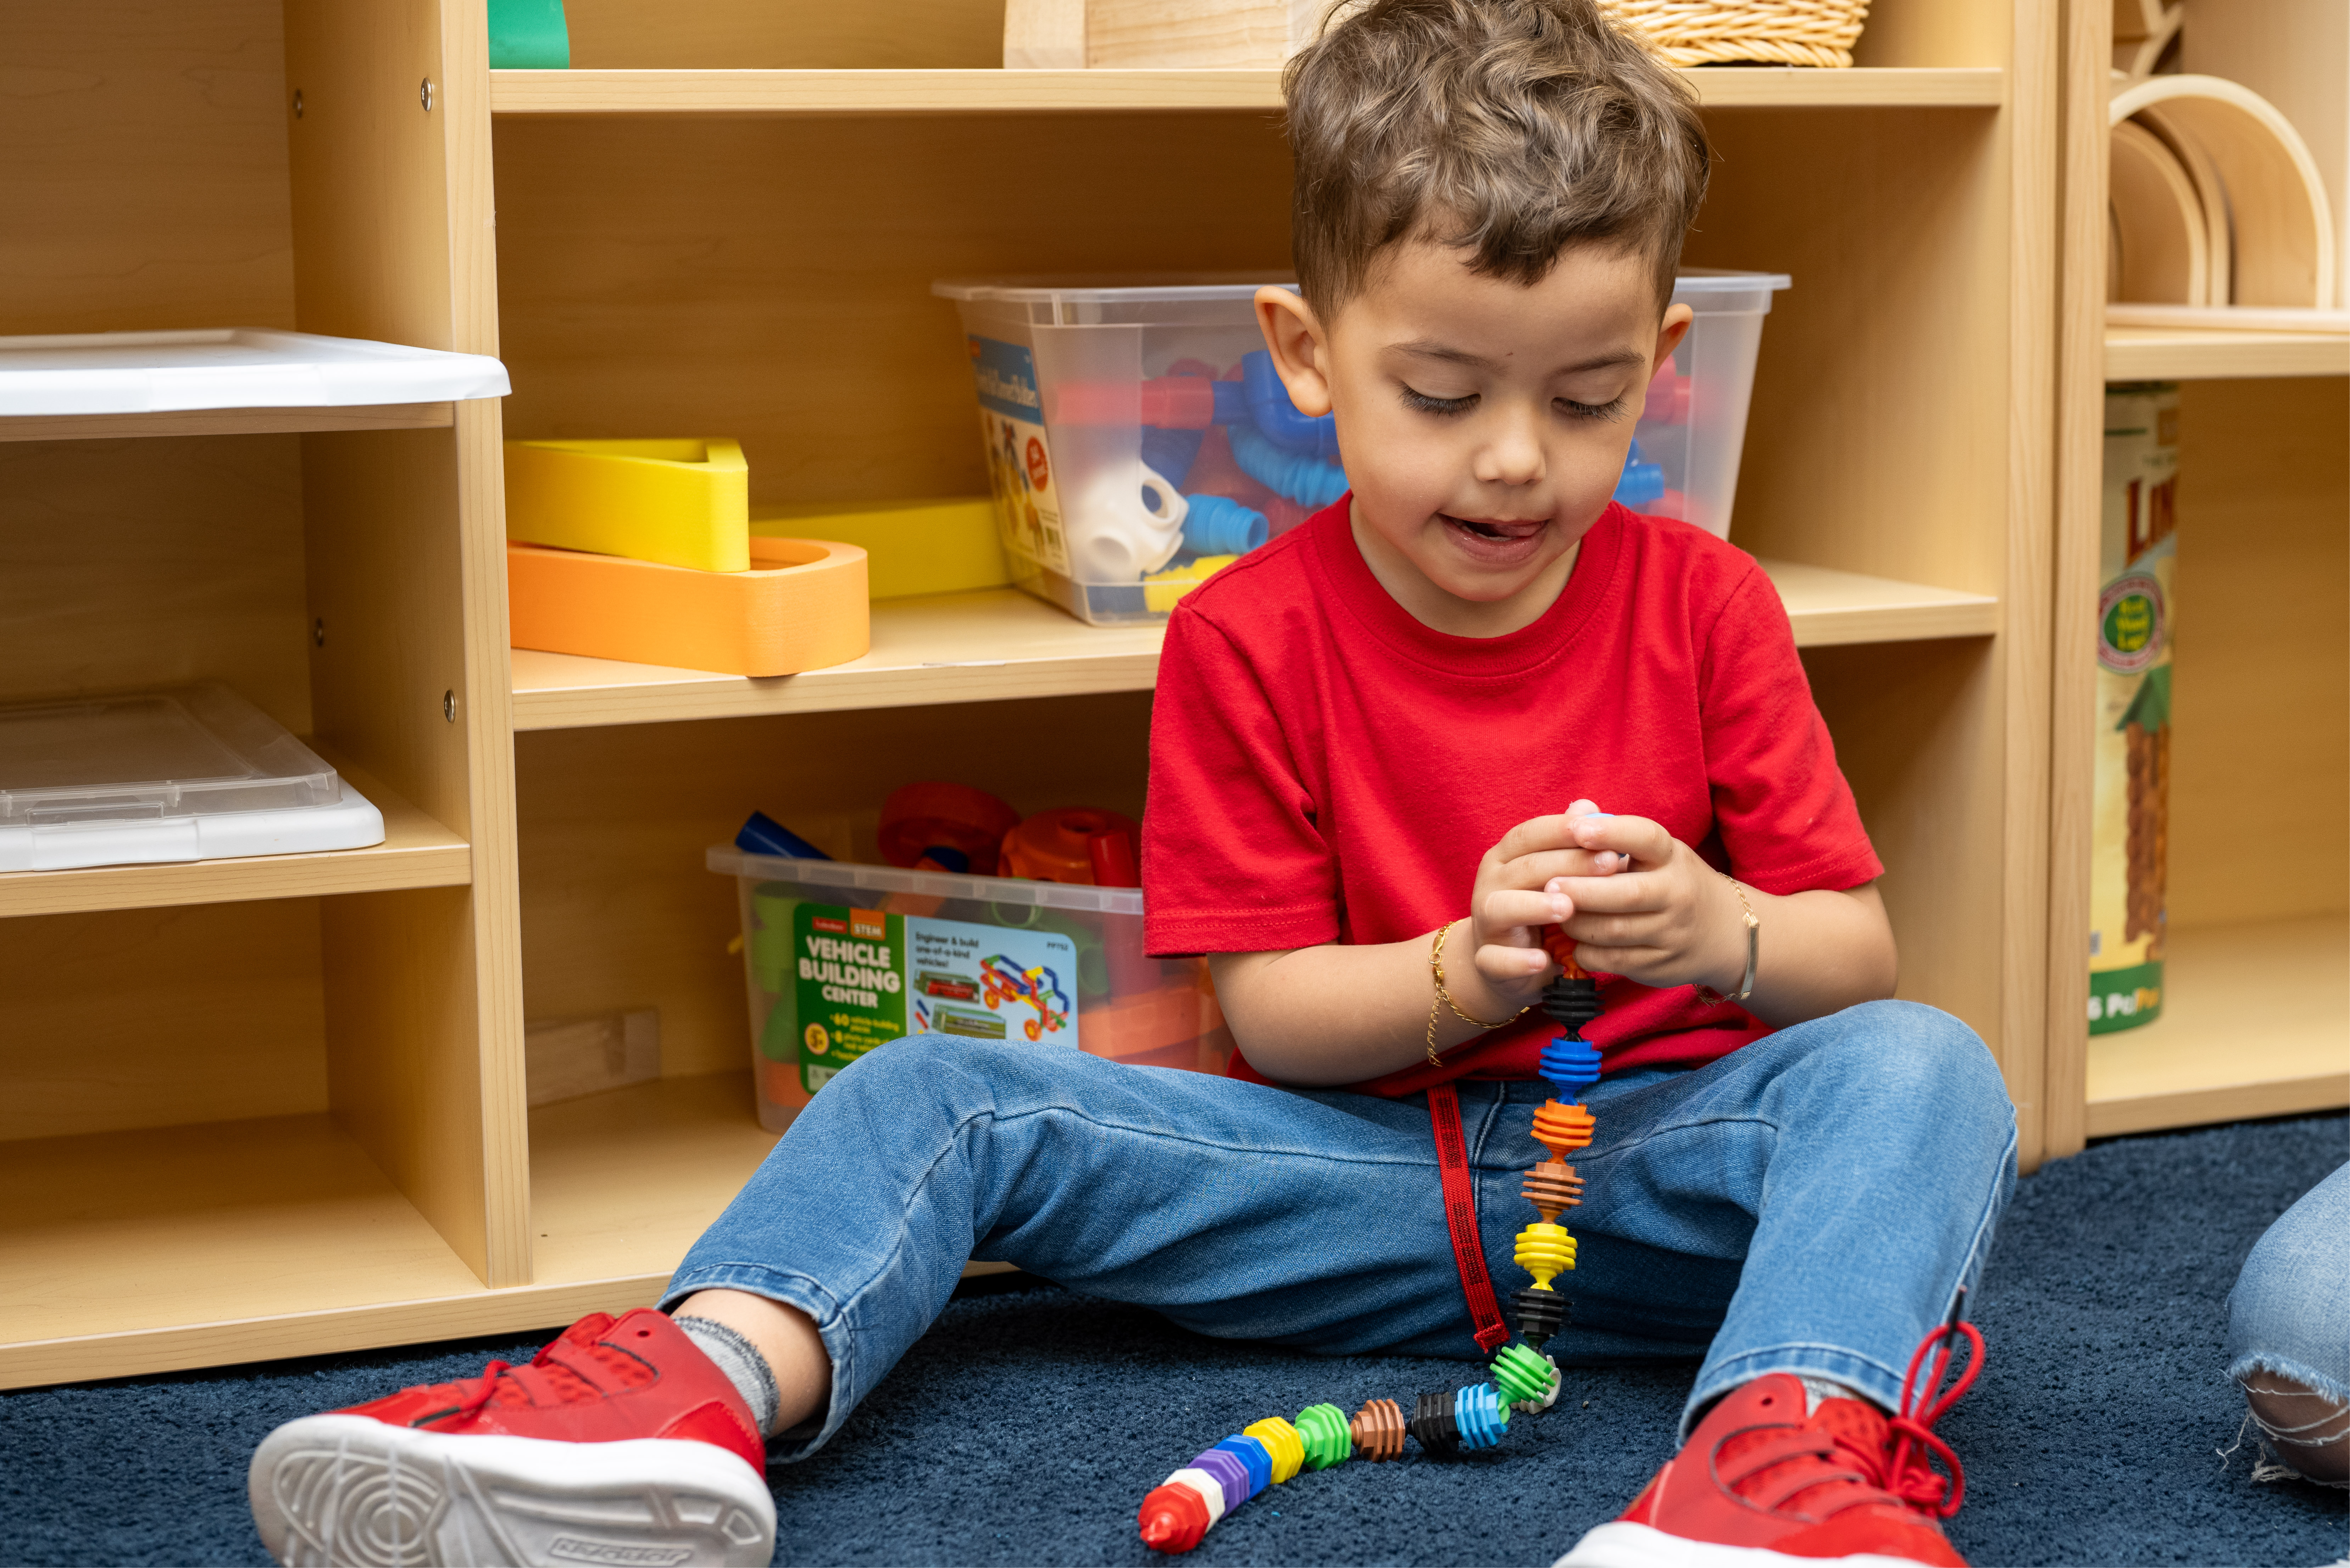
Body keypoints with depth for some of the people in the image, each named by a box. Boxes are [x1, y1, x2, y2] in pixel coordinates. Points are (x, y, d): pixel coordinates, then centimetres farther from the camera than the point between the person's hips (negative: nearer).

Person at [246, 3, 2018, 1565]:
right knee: (940, 1093, -12)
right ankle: (703, 1388, -39)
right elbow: (1266, 1013, -2)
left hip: (1661, 1158, -1)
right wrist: (1462, 971, -22)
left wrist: (1721, 934, -20)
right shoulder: (1248, 638, 0)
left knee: (1920, 1066, -31)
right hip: (1366, 1172, 1)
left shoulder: (1705, 607, 1)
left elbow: (1860, 955, 3)